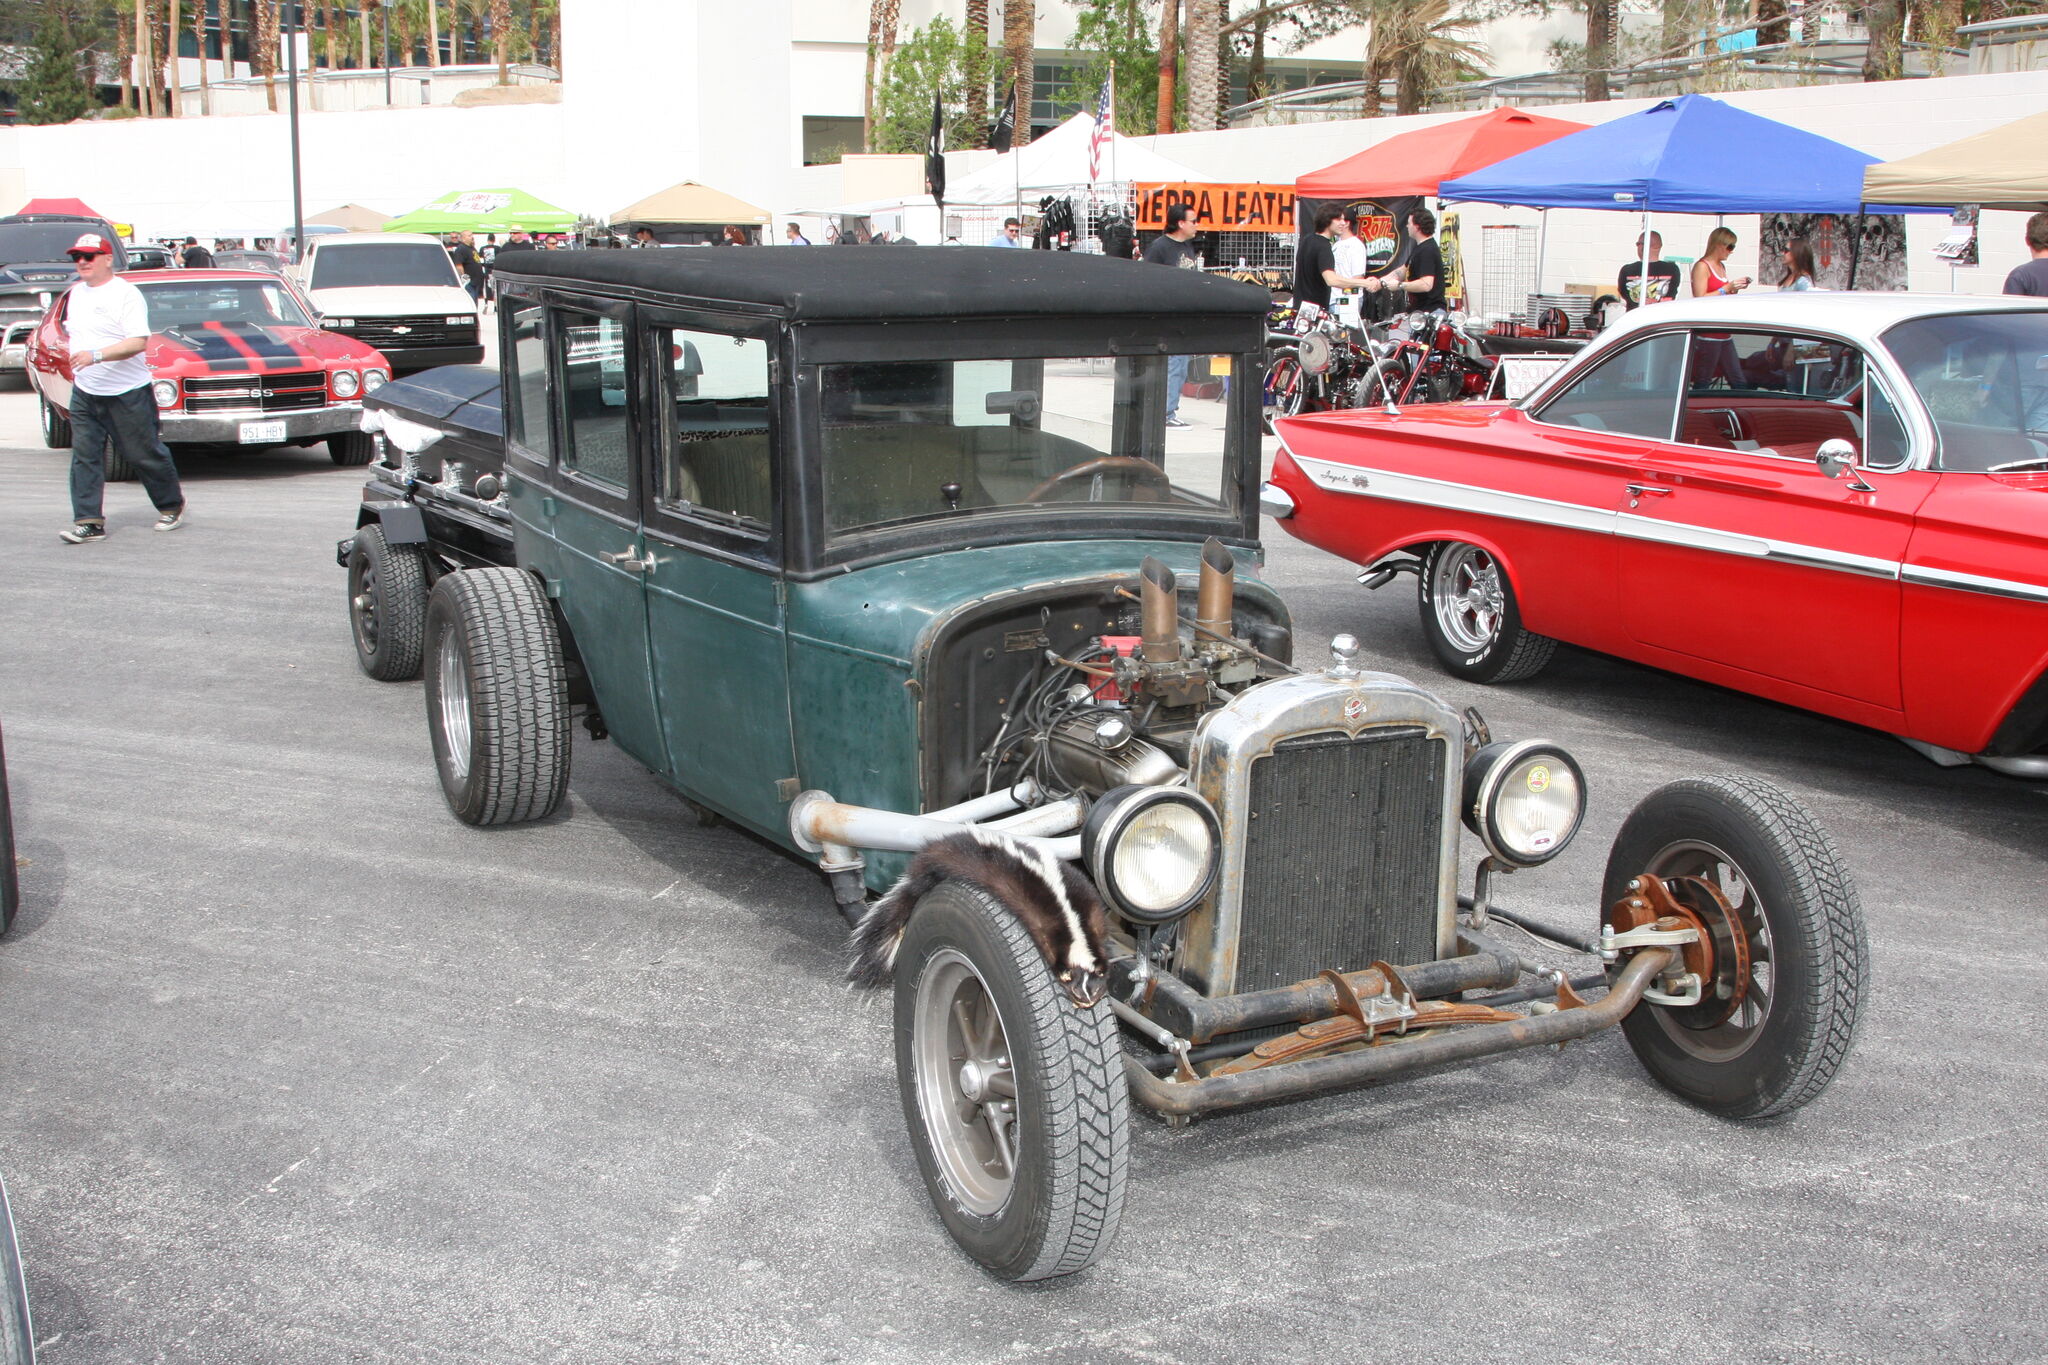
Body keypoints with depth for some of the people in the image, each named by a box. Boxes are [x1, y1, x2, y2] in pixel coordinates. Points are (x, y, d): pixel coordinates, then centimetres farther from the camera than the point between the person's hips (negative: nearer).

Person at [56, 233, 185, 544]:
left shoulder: (126, 294, -14)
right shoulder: (75, 294, 10)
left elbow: (139, 342, -24)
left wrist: (96, 355, -33)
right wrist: (75, 360, 17)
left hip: (127, 393, -6)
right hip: (84, 393, 7)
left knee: (144, 454, 5)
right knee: (84, 456, -2)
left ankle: (172, 506, 25)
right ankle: (89, 522, -1)